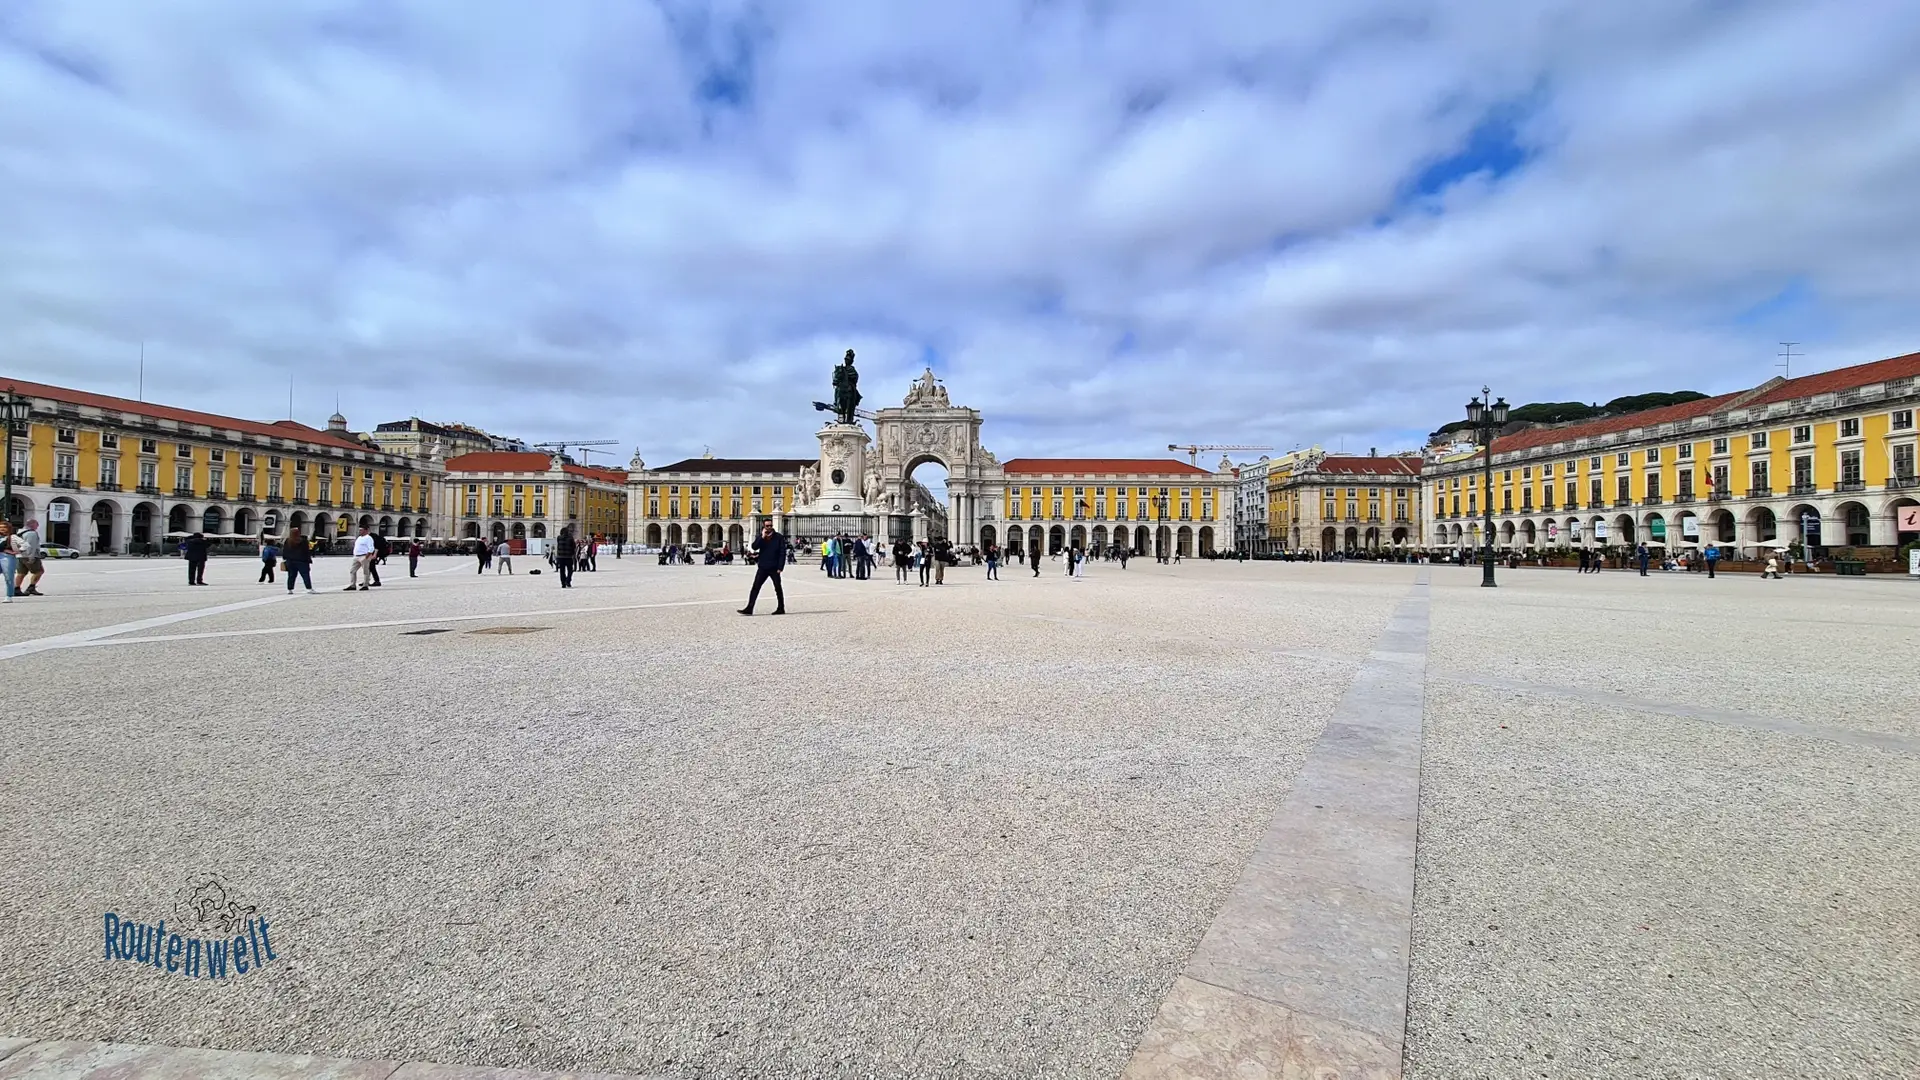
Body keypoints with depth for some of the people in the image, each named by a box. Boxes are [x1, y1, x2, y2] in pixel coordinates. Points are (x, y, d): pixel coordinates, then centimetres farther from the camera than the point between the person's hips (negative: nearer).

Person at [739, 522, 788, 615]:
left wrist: (780, 567, -12)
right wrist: (762, 537, -17)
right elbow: (754, 547, -8)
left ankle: (781, 608, 18)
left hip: (774, 568, -3)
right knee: (755, 587, -3)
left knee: (778, 588, 7)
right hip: (762, 567, 3)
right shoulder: (761, 537, 8)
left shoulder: (779, 537, -2)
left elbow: (782, 553, -5)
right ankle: (749, 608, -3)